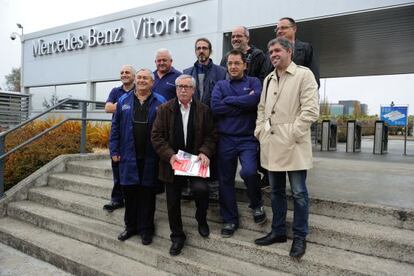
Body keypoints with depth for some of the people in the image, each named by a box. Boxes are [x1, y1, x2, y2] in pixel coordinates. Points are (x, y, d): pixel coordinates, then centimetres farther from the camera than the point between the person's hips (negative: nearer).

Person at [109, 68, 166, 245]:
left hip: (150, 158, -2)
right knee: (129, 191, 10)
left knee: (147, 193, 8)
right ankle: (131, 226, 28)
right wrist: (114, 151, 2)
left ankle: (146, 229, 22)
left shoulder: (160, 102, 1)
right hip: (129, 156, 2)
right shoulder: (124, 101, 8)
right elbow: (115, 128, 8)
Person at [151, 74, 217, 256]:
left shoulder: (204, 110, 4)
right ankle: (177, 236, 28)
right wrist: (169, 155, -15)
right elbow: (156, 136, -2)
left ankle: (201, 219, 10)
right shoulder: (165, 109, 2)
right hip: (172, 162, 1)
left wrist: (205, 152, -14)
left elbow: (211, 135, 4)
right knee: (173, 201, 7)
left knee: (201, 189, -23)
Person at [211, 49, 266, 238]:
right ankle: (230, 220, 25)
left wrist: (229, 100, -8)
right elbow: (215, 107, -8)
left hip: (247, 138, -2)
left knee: (249, 172, -24)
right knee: (225, 180, 7)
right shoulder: (220, 85, 11)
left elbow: (255, 99, -16)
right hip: (225, 139, 3)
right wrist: (244, 104, -8)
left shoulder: (253, 82, 7)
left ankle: (257, 204, 9)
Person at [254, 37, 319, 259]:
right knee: (276, 191, 14)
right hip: (271, 144, 6)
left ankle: (299, 237, 17)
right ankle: (278, 231, 28)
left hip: (293, 145, -6)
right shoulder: (268, 79, 17)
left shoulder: (303, 74, -3)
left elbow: (311, 110, -12)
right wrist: (259, 130, 8)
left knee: (298, 192, 2)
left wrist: (292, 133, -15)